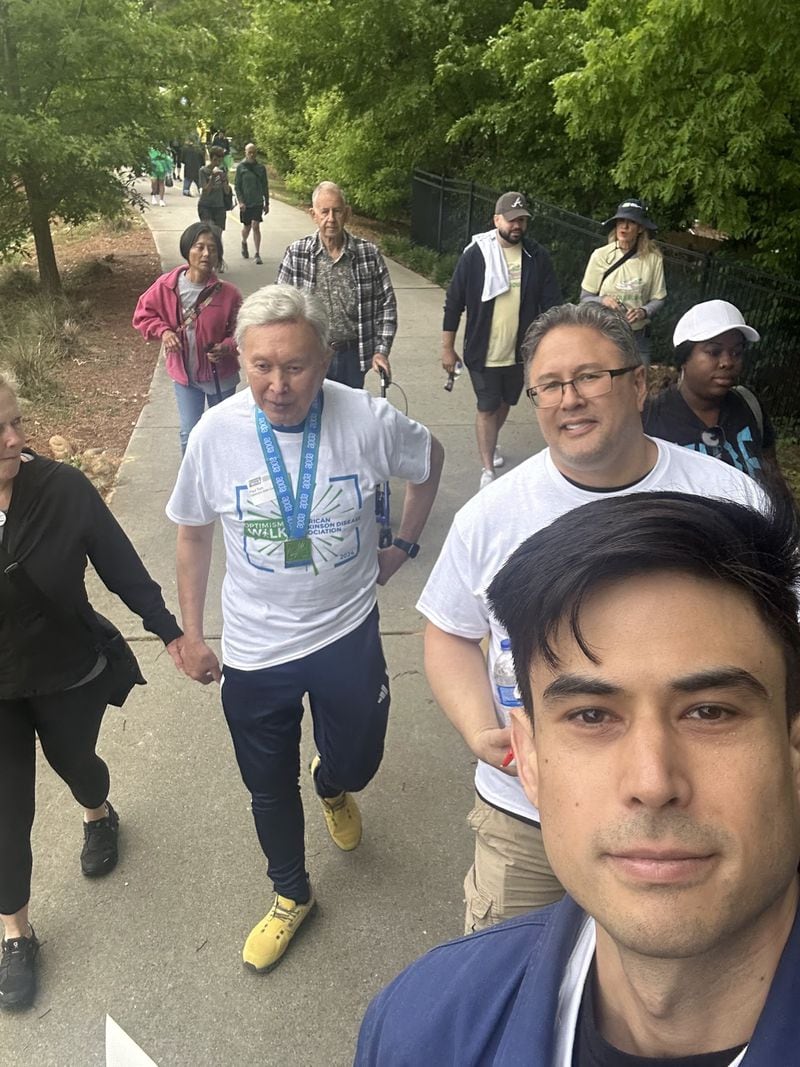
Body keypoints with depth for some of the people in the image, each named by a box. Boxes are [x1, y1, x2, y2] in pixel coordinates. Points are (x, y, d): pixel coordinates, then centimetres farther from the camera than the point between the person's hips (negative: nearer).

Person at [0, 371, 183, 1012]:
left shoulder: (63, 490, -23)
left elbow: (122, 567, -11)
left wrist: (169, 631, -6)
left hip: (68, 676, 0)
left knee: (73, 762, 27)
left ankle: (99, 815, 63)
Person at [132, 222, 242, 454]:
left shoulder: (228, 293, -18)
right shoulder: (166, 286, -13)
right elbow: (143, 314, 2)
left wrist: (226, 347, -27)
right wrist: (162, 331, -16)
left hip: (220, 376, -1)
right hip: (184, 374, 1)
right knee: (189, 435, 11)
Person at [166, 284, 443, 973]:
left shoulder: (369, 420, -19)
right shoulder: (215, 434, -17)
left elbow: (429, 460, 4)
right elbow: (193, 534, -1)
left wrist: (405, 544, 5)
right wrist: (191, 634, 2)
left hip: (348, 635, 0)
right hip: (253, 651, 1)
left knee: (356, 762, 20)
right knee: (270, 787, 18)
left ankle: (332, 786, 61)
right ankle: (292, 895, 47)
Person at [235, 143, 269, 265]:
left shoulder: (261, 167, 3)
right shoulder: (241, 167, 0)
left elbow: (265, 186, 9)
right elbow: (237, 186, 0)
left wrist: (267, 203, 9)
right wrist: (240, 201, -11)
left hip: (258, 202, 0)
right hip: (245, 203, 0)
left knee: (255, 226, -12)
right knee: (246, 227, 12)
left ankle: (257, 254, -9)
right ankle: (244, 243, 44)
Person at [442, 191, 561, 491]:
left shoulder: (537, 257, -4)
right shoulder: (475, 255, -11)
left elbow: (551, 303, 0)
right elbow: (453, 303, -6)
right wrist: (447, 348, -5)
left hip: (520, 350, 4)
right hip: (483, 351, -3)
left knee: (505, 403, 22)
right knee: (487, 408, 3)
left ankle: (490, 445, 49)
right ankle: (487, 470, 14)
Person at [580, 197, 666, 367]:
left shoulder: (653, 258, -4)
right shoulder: (600, 255, -6)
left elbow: (658, 299, 3)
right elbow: (585, 297, 1)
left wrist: (644, 311, -17)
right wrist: (603, 300, -19)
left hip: (638, 336, 1)